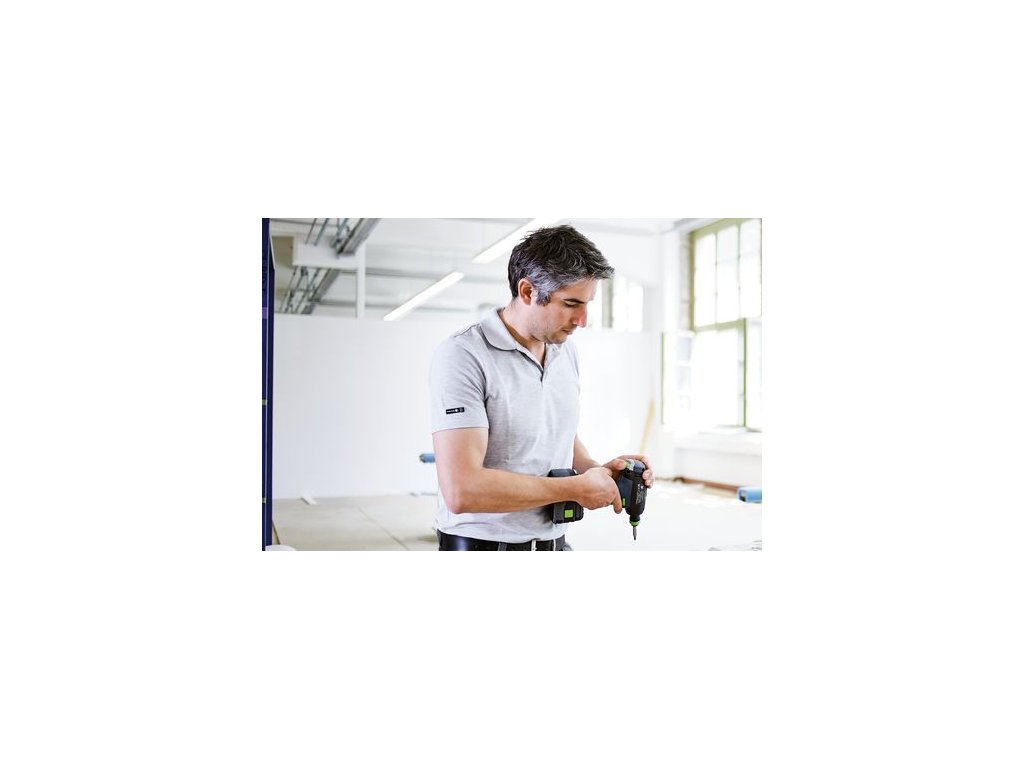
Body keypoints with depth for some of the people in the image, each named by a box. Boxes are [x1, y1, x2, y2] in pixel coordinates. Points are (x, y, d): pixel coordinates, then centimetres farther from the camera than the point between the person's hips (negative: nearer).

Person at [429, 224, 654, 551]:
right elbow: (461, 490, -27)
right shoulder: (463, 355, -19)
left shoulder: (567, 352, 3)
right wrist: (577, 488, -20)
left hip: (553, 539, 7)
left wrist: (597, 470, -3)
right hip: (484, 541, -6)